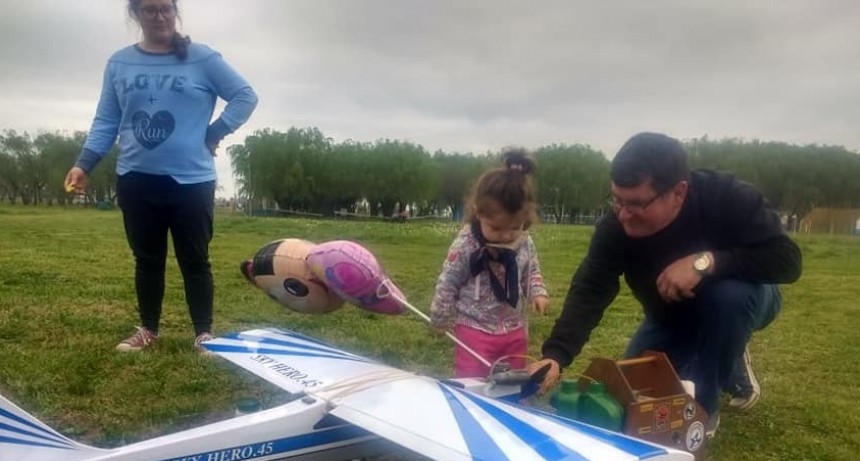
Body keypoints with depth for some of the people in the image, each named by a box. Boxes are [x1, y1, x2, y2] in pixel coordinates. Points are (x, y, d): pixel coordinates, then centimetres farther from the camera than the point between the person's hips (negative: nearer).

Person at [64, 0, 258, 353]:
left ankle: (204, 333, 13)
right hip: (135, 180, 3)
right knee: (147, 259, 13)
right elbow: (106, 121, 9)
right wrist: (84, 164, -2)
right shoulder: (119, 63, 8)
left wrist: (215, 133, -5)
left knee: (194, 260, 3)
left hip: (191, 181, -3)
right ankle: (147, 330, 26)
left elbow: (245, 97, 1)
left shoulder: (201, 58, -2)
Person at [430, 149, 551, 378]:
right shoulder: (465, 245, -20)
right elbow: (447, 284, -8)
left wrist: (538, 292, -6)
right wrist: (441, 318, 0)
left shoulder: (525, 242, -6)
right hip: (475, 330, -4)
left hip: (515, 330, 5)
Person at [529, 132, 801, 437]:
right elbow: (589, 291, -33)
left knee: (729, 294, -38)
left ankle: (701, 410, -16)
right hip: (670, 317, 4)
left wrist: (706, 261, -48)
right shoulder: (614, 228, -27)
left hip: (737, 301, -3)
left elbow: (786, 260, -37)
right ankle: (729, 366, 22)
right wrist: (555, 355, -48)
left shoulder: (729, 199, -34)